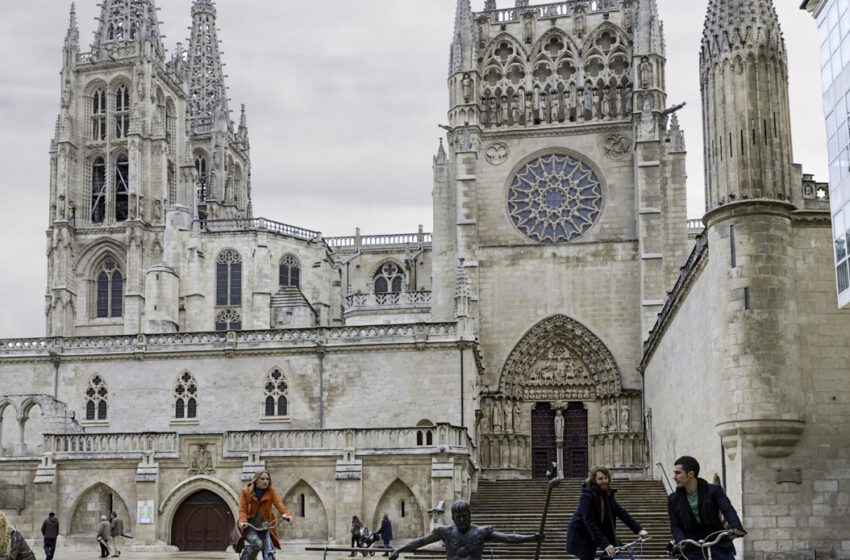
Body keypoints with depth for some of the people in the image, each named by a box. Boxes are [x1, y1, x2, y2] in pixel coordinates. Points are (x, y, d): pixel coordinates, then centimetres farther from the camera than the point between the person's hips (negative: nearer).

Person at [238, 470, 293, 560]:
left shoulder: (271, 491, -3)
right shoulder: (246, 491, -5)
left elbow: (278, 503, -20)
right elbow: (243, 509, -9)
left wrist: (286, 514, -40)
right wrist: (243, 521, -29)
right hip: (250, 527, -2)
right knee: (257, 544, -31)